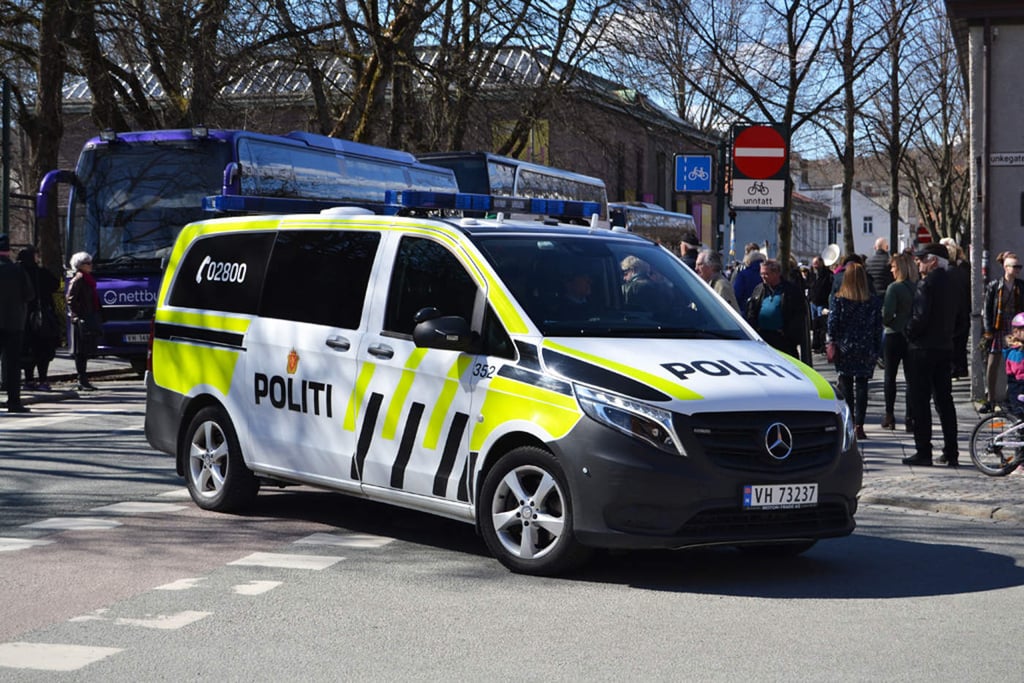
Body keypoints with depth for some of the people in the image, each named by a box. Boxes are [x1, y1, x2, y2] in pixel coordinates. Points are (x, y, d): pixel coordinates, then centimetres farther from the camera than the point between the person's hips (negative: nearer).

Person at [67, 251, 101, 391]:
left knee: (85, 352, 11)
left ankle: (84, 381, 15)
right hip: (81, 321, -9)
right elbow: (70, 299, -16)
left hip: (90, 320, 9)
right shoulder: (78, 280, -10)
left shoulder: (87, 279, 16)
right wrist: (77, 315, -18)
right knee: (81, 352, -5)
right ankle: (82, 381, -4)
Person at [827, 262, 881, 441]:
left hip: (845, 348, -1)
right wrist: (876, 350, 8)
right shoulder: (872, 301, 1)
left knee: (845, 386, 6)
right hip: (865, 350, 1)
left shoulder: (839, 299, -5)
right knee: (861, 386, 4)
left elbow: (832, 323, -7)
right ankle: (859, 425, 0)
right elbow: (878, 326, 3)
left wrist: (831, 343, 1)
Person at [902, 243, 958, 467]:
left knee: (920, 402, -2)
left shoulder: (927, 283, -15)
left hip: (922, 348, -8)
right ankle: (951, 453, 12)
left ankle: (923, 452, -2)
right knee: (944, 400, 11)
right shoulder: (950, 283, 10)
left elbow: (920, 317, -20)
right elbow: (955, 316, 14)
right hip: (945, 347, 8)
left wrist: (909, 334, -6)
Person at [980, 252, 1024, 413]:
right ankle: (990, 400, 10)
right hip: (998, 331, -1)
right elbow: (986, 310, 0)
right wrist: (988, 332, -6)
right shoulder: (994, 287, -1)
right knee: (991, 366, -1)